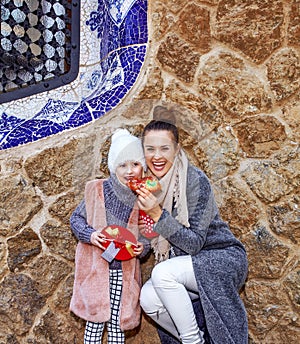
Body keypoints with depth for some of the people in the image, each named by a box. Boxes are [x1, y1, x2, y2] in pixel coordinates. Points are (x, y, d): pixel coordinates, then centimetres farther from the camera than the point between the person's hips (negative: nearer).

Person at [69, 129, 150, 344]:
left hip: (125, 271, 1)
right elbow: (76, 218, 3)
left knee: (117, 322, 10)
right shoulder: (97, 190, -8)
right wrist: (90, 234, -15)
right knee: (95, 319, 6)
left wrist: (143, 247, -12)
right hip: (96, 267, -1)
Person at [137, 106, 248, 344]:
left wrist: (158, 215, -31)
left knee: (162, 273, -30)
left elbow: (195, 243, -22)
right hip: (185, 263, 6)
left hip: (223, 257, -6)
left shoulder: (195, 180, -21)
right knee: (148, 299, -20)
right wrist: (143, 229, -12)